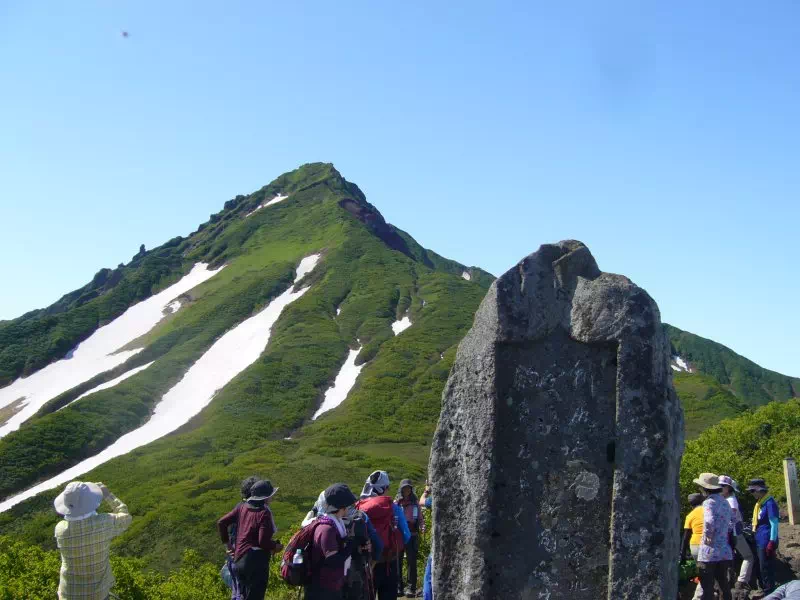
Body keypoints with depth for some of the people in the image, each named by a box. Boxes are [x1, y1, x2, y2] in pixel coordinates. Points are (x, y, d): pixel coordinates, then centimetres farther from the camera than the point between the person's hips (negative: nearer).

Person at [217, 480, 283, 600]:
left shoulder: (242, 507, 7)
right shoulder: (264, 513, -13)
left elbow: (221, 523, 9)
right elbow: (263, 541, -20)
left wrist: (227, 542, 21)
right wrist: (276, 546, -1)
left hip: (238, 559, 7)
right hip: (256, 560, -7)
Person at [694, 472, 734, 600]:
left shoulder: (709, 502, -14)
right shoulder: (725, 502, 12)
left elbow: (709, 521, -32)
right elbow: (732, 521, 25)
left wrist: (708, 536, -18)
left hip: (709, 552, -8)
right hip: (725, 551, 8)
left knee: (707, 587, -1)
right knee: (723, 583, 19)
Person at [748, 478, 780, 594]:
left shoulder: (769, 503, -15)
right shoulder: (759, 503, 14)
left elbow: (774, 524, -18)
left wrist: (772, 542, -21)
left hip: (766, 542, -10)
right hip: (760, 542, 10)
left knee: (766, 569, -5)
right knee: (762, 568, 16)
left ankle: (769, 593, 1)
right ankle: (765, 591, 25)